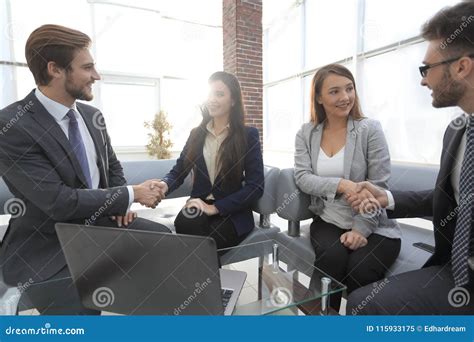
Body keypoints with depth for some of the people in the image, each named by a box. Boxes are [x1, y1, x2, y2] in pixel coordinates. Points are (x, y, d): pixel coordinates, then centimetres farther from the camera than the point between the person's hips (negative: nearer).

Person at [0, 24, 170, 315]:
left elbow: (112, 165, 14)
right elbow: (60, 201, -25)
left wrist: (119, 202, -4)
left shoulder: (92, 115, 2)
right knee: (82, 310, -24)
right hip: (47, 248, -5)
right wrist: (130, 195, -19)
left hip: (100, 224, 6)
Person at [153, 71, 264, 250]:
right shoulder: (197, 134, 12)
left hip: (232, 215, -3)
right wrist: (165, 185, -16)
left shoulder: (248, 135, 0)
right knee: (182, 223, -30)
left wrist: (215, 208, -16)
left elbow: (255, 186, -7)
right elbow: (178, 171, 9)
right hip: (198, 210, 3)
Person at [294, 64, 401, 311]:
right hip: (328, 221, 1)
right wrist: (341, 185, -24)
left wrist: (361, 229, -16)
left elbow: (379, 187, -7)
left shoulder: (370, 129, -4)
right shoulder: (306, 133, 3)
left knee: (360, 270, -26)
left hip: (372, 226, -1)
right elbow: (302, 178, -8)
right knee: (332, 258, -27)